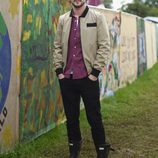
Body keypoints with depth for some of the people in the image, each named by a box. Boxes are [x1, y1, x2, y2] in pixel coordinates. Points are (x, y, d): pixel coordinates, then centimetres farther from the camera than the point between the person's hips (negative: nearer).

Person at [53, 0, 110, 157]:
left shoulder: (98, 17, -1)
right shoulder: (63, 19, 9)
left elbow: (104, 46, -5)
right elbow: (57, 46, 11)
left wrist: (95, 71, -11)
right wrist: (59, 69, 2)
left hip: (88, 77, -3)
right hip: (66, 77, 3)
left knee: (94, 116, 3)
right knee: (71, 116, 13)